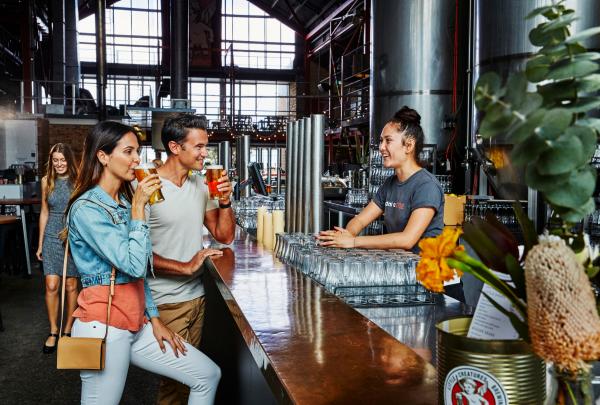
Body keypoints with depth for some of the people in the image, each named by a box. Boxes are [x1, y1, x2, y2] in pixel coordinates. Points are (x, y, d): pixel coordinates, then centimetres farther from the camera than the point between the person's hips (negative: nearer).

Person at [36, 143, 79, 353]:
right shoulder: (47, 181, 4)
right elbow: (44, 212, 10)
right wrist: (40, 243, 11)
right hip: (52, 237, 2)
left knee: (71, 286, 6)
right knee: (51, 286, -3)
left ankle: (68, 330, 21)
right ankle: (53, 332, 11)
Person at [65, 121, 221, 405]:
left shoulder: (125, 202, 12)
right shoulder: (86, 209, -15)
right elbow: (134, 265, -23)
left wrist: (154, 319, 12)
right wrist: (138, 208, -18)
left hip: (136, 323, 8)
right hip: (103, 327, -8)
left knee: (208, 376, 5)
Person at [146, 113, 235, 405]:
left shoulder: (200, 185, 6)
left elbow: (225, 236, 8)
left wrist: (225, 201, -7)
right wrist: (186, 267, -20)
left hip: (197, 294, 7)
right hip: (166, 302, -6)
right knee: (175, 380, 2)